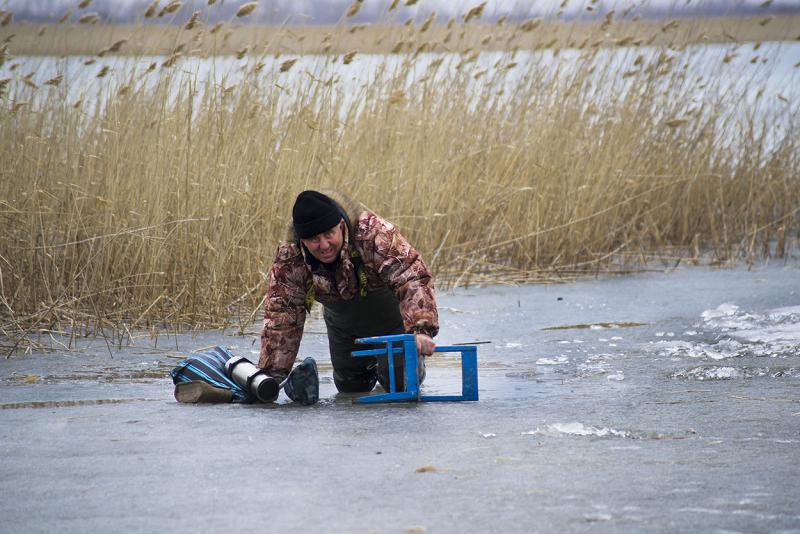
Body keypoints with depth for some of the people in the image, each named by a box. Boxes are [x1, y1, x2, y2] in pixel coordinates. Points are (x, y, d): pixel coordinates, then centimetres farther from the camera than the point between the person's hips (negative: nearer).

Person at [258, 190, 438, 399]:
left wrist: (421, 330, -58)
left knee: (400, 383, -5)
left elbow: (412, 278, -44)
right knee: (350, 386, 13)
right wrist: (273, 373, -28)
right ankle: (372, 364, 48)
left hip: (393, 317, -3)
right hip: (344, 325, 3)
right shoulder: (289, 258, -29)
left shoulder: (374, 233, -40)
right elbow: (281, 314, -23)